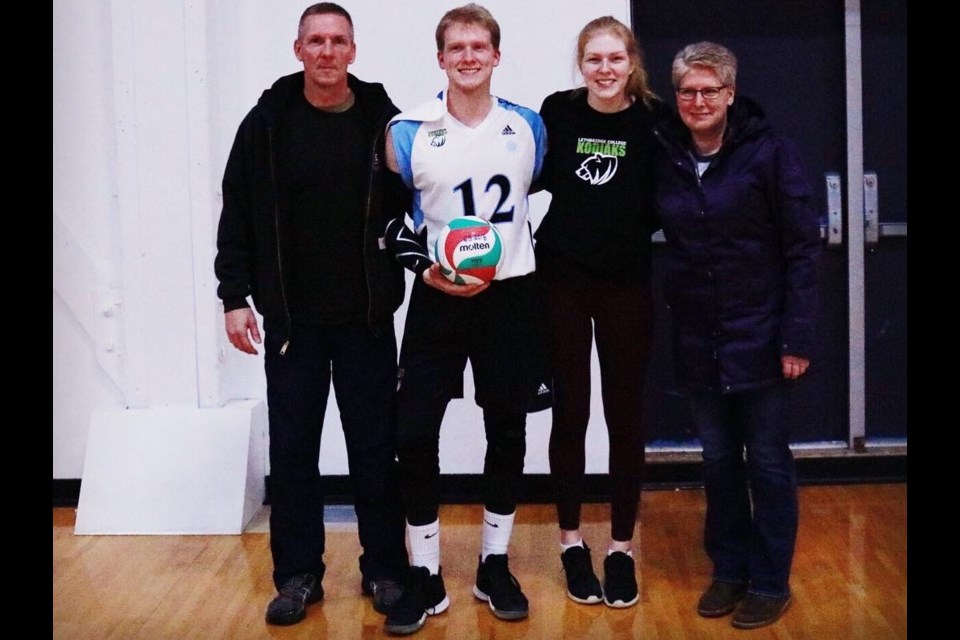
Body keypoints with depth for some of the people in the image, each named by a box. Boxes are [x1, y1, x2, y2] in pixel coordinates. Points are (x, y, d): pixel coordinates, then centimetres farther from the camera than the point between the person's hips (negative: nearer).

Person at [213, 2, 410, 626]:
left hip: (366, 316, -1)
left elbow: (413, 207, 6)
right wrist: (234, 297, -2)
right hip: (290, 317, 1)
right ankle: (299, 574, 20)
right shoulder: (267, 122, 0)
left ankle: (385, 568, 21)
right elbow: (237, 216, 2)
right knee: (292, 447, 7)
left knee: (375, 446, 7)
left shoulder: (382, 121, -1)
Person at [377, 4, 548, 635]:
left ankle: (495, 567, 23)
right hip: (438, 300, -1)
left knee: (507, 431, 7)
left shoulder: (528, 126, 6)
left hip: (511, 296, 2)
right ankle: (425, 576, 11)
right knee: (416, 435, -4)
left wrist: (534, 258, 11)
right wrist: (424, 270, -10)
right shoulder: (409, 132, -2)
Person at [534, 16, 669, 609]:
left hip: (627, 283, 0)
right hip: (561, 279, 1)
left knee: (625, 414, 6)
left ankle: (622, 547, 20)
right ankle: (572, 541, 22)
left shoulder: (654, 118, -6)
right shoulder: (557, 111, -3)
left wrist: (633, 222, -13)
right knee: (570, 412, 8)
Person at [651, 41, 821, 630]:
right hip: (698, 338, 4)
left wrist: (798, 336, -14)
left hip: (760, 333, -4)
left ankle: (771, 582, 19)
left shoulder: (769, 152, -10)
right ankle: (729, 570, 28)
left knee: (768, 461, 6)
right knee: (718, 459, 13)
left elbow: (803, 248, -11)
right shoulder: (665, 157, 1)